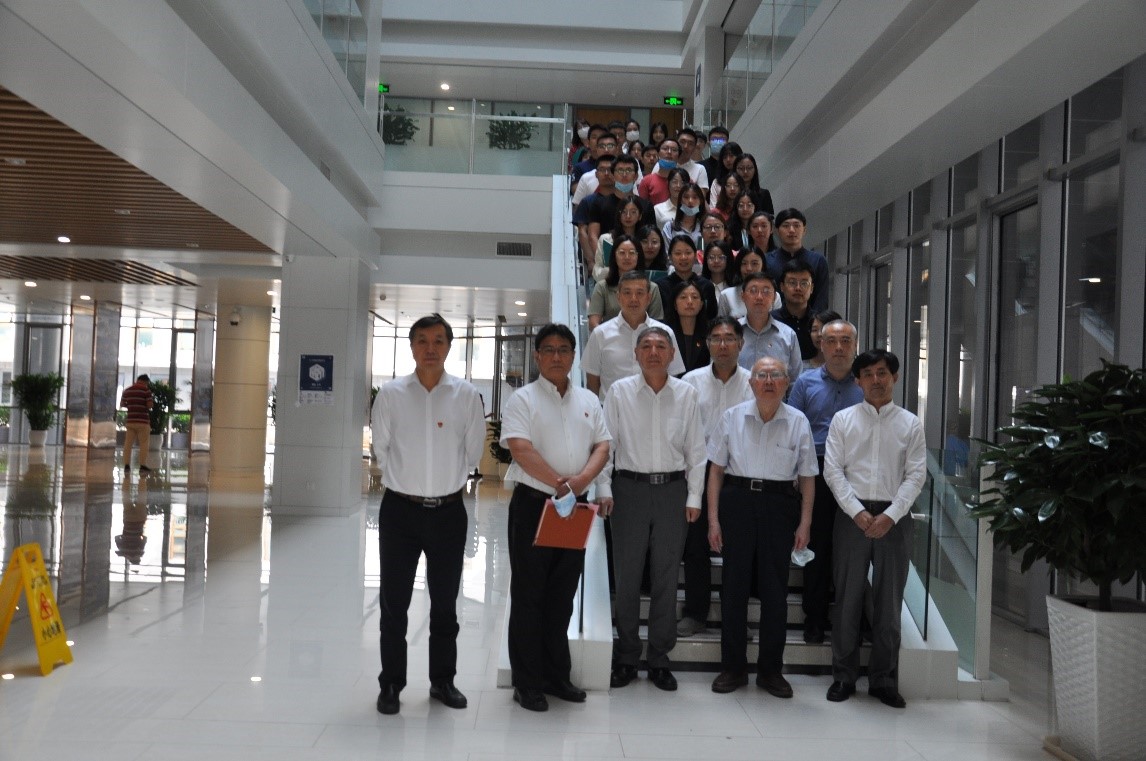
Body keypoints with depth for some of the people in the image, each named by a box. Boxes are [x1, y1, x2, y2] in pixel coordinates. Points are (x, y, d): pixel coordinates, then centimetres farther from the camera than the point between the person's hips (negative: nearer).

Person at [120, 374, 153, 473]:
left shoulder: (127, 390, 11)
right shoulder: (146, 389, -7)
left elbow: (122, 404, 18)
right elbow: (150, 405, -12)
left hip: (130, 420, 5)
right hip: (142, 421, -5)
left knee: (128, 443, 7)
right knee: (144, 444, 1)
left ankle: (126, 465, 5)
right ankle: (142, 466, -2)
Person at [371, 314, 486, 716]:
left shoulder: (466, 395, -3)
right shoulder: (391, 393, -3)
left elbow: (473, 451, 5)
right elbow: (381, 449, 4)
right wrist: (406, 478, 10)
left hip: (448, 510, 1)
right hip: (400, 508, 0)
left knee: (445, 603, 13)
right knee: (394, 603, 7)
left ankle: (443, 680, 28)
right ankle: (391, 683, 21)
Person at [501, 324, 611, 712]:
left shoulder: (588, 400, 13)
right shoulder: (522, 399, -4)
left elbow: (602, 446, 7)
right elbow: (522, 450, -15)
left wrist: (582, 480, -11)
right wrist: (561, 484, -17)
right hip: (533, 504, -5)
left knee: (562, 596, 13)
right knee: (529, 596, 2)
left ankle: (557, 675, 25)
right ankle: (528, 683, 12)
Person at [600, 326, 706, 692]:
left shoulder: (686, 394, 4)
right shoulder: (619, 391, 1)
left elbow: (695, 449, 7)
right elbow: (606, 442, 2)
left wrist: (693, 497, 3)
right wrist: (603, 489, -5)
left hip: (672, 488, 1)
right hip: (629, 487, -1)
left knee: (666, 577, 8)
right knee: (627, 576, 5)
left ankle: (659, 659, 20)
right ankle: (625, 658, 18)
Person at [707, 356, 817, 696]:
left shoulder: (798, 423, 2)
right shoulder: (732, 418, 2)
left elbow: (807, 477, 5)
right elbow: (716, 469, 4)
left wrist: (805, 523, -1)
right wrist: (713, 518, -1)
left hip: (779, 505, 0)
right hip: (738, 500, 0)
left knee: (775, 588, 6)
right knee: (734, 585, 5)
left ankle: (770, 669, 20)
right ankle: (732, 667, 19)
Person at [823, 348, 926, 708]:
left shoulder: (910, 423, 6)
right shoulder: (843, 419, 5)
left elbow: (916, 475, 1)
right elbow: (832, 470, 0)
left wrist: (890, 516, -11)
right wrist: (858, 512, -10)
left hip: (894, 518, 1)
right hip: (852, 516, 0)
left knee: (889, 602, 6)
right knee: (847, 598, 4)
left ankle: (884, 680, 18)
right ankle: (843, 676, 15)